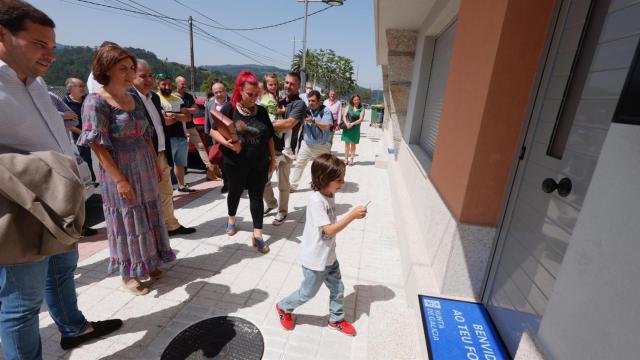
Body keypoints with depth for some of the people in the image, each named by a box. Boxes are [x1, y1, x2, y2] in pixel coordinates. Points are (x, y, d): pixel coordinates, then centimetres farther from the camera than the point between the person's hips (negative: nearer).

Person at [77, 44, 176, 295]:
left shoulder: (135, 99, 8)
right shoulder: (96, 101, -12)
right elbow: (98, 145, -15)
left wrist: (156, 165, 10)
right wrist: (120, 180, -19)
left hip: (145, 168, 6)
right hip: (120, 171, -6)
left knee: (148, 215, 13)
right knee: (126, 220, 6)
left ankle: (147, 263, 33)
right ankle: (128, 273, 25)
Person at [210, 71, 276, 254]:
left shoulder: (262, 111, 3)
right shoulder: (229, 108, -7)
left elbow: (269, 137, 8)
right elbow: (214, 131, -5)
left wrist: (273, 158, 6)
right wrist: (227, 143, -24)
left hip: (259, 164, 2)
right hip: (235, 164, -1)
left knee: (257, 197, 4)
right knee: (235, 192, 18)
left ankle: (257, 234, 11)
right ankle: (232, 218, 46)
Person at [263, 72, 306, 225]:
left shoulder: (299, 104, -8)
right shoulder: (279, 101, 14)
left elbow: (289, 123, -22)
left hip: (284, 150, -6)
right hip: (269, 147, 6)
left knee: (283, 184, 6)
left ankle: (282, 212, 25)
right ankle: (271, 203, 37)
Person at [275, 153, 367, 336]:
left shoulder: (329, 195, -2)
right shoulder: (316, 200, -30)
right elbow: (329, 230, -30)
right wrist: (352, 216, -31)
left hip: (329, 256, 8)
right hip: (315, 260, -8)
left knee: (338, 288, 19)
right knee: (308, 292, 14)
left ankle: (336, 319, 44)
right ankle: (284, 307, 41)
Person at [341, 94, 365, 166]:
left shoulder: (361, 109, 0)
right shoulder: (349, 107, 7)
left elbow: (361, 119, -8)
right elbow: (344, 116, 2)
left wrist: (352, 124, -17)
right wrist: (346, 123, -15)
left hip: (355, 128, -2)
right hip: (347, 127, 2)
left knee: (353, 144, 4)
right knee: (347, 143, 3)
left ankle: (351, 159, 12)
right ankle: (346, 159, 11)